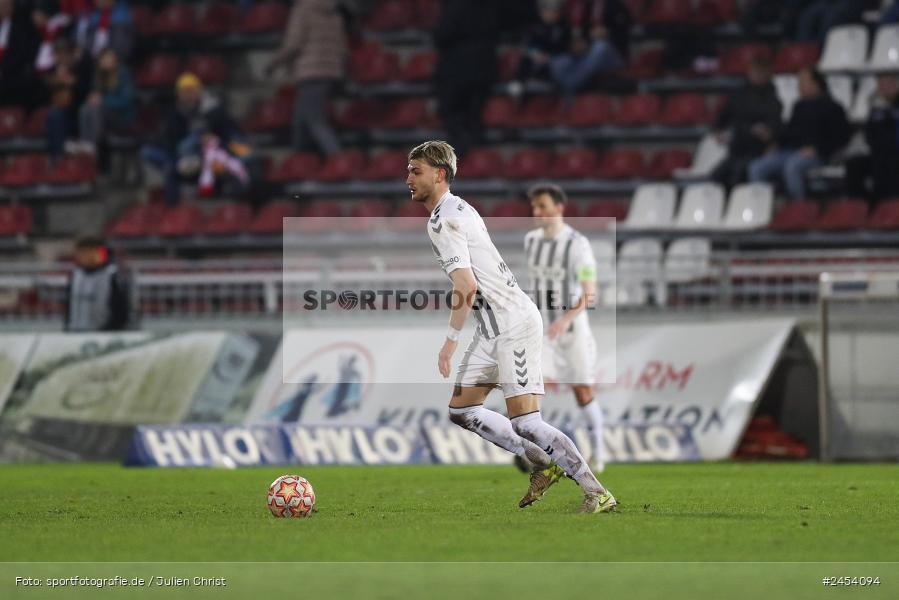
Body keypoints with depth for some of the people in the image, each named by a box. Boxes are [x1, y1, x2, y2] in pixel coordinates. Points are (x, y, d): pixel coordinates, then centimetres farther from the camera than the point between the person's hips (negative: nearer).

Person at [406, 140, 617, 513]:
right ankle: (544, 465, 14)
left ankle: (596, 493, -9)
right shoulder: (459, 209, 17)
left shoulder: (442, 222, -14)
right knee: (461, 410, 10)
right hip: (494, 328, 10)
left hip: (512, 326, -10)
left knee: (524, 422, -13)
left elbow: (466, 286, -23)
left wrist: (451, 340, -17)